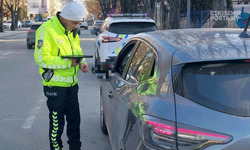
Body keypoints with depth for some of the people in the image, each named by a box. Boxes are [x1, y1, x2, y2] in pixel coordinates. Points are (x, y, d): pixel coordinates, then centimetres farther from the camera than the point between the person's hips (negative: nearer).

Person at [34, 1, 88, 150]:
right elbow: (41, 58, -23)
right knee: (57, 122, 6)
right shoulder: (46, 30, -18)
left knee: (74, 119, 16)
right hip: (55, 86, -7)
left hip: (72, 84, 7)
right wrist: (68, 62, -24)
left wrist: (82, 63, -4)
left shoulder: (72, 31, 8)